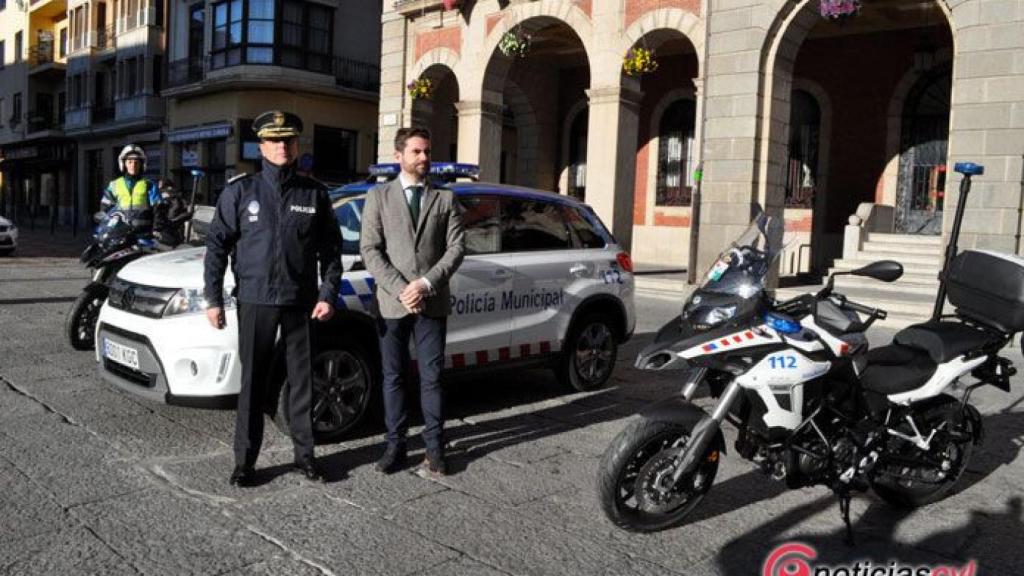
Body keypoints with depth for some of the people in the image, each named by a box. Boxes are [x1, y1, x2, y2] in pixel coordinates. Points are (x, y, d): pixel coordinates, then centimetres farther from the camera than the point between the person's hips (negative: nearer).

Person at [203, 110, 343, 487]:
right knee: (253, 382, 6)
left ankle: (305, 455, 20)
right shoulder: (240, 191, 2)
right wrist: (213, 298, -4)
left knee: (302, 380, 8)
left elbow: (331, 249, 7)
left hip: (301, 302, 1)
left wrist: (328, 294, -2)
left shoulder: (314, 194, 5)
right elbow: (217, 245, 2)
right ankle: (245, 460, 16)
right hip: (255, 301, -1)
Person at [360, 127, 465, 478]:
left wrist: (427, 284, -13)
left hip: (432, 303, 0)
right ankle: (395, 445, 18)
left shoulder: (445, 199, 9)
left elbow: (456, 247, 0)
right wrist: (400, 289, -13)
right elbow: (370, 250, -2)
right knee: (392, 377, 8)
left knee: (431, 378, 3)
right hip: (391, 303, 0)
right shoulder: (379, 197, 6)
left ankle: (434, 448, 11)